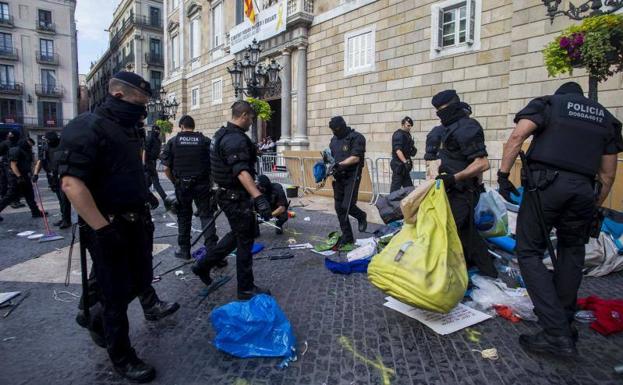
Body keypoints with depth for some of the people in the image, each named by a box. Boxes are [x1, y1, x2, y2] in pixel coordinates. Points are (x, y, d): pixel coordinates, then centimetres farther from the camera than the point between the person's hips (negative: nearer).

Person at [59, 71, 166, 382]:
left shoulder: (127, 129, 12)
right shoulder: (87, 127, -17)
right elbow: (71, 183, -25)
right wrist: (103, 229, -25)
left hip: (136, 222, 9)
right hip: (108, 227, -9)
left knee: (141, 280, 19)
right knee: (116, 293, 5)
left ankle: (100, 317, 45)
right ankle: (122, 357, 25)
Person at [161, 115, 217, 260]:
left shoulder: (172, 142, 0)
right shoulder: (205, 141, -2)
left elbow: (166, 168, -3)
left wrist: (175, 182, 11)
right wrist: (210, 182, 5)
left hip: (181, 185, 1)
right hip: (202, 185, -1)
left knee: (184, 217, 13)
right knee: (206, 216, 3)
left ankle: (184, 249, 22)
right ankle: (212, 249, -4)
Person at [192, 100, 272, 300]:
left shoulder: (222, 134, 11)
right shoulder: (235, 139, -22)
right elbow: (242, 172, -37)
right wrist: (259, 197, -46)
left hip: (227, 194, 10)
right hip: (236, 197, -10)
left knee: (237, 235, 23)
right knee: (245, 241, 1)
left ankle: (203, 265, 31)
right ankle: (246, 289, 14)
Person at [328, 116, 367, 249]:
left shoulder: (356, 138, -7)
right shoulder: (334, 140, 15)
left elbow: (356, 158, -16)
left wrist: (339, 164, -24)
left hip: (352, 176, -7)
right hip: (338, 177, 7)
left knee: (347, 206, -16)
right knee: (339, 208, 5)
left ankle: (361, 217, 20)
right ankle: (347, 238, 17)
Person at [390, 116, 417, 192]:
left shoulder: (408, 134, 17)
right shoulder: (398, 134, -12)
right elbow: (397, 150, -21)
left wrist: (413, 150, 6)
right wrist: (405, 161, -27)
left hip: (404, 165, 10)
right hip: (399, 164, -9)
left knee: (409, 187, 11)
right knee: (396, 186, -6)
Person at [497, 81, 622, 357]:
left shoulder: (548, 103, 14)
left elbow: (517, 136, -7)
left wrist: (503, 174, -6)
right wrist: (595, 207, 29)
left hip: (545, 183, -4)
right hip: (584, 190, 5)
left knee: (529, 253, 0)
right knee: (571, 254, 21)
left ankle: (557, 333, -6)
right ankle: (565, 323, 27)